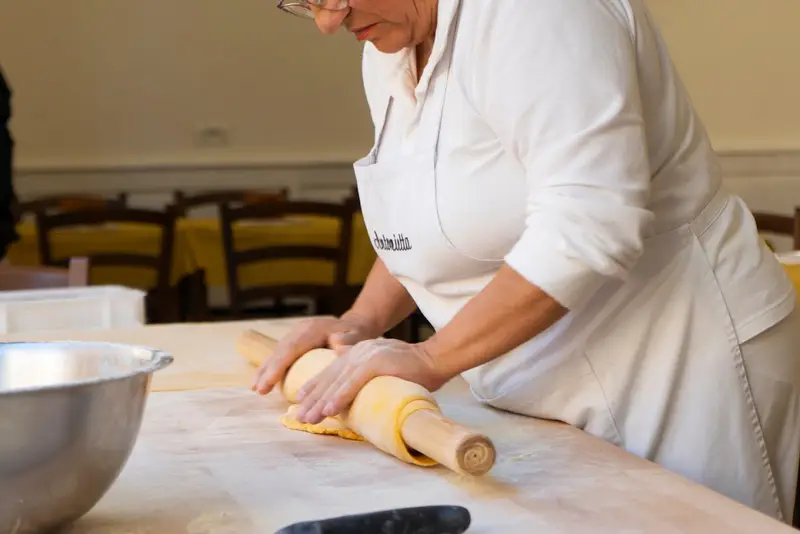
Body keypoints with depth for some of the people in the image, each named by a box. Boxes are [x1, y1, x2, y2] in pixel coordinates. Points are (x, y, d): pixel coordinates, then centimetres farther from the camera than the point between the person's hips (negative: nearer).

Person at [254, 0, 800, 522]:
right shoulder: (389, 46, 5)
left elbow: (589, 226, -31)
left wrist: (430, 358, -25)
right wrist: (362, 321, 0)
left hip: (684, 369, -8)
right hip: (555, 389, 8)